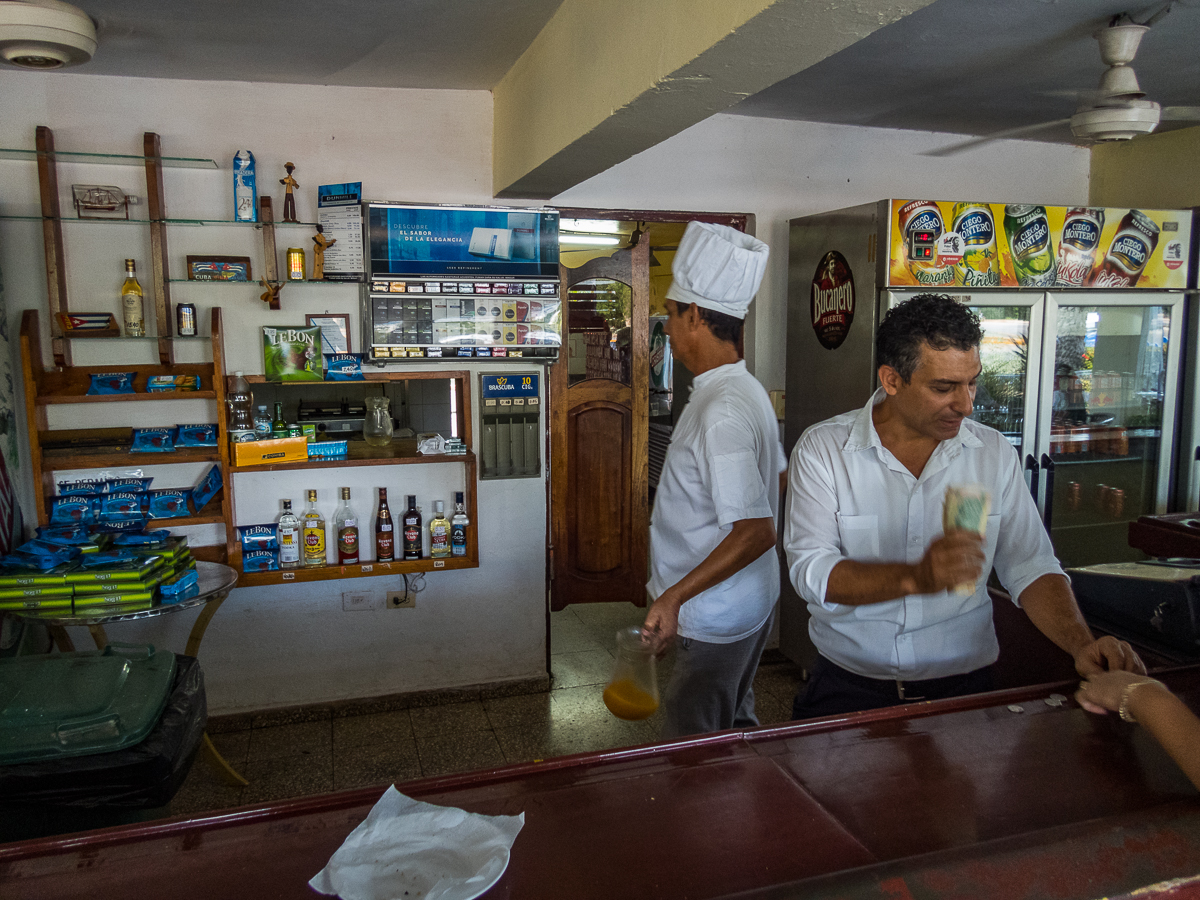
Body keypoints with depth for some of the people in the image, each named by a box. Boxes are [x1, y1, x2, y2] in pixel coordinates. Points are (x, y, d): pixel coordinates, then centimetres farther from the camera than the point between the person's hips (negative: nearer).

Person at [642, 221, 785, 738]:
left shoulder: (721, 414, -28)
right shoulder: (746, 390, 4)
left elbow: (756, 532, -32)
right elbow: (777, 477, 16)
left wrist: (673, 597, -30)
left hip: (716, 619, -10)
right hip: (750, 604, 10)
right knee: (735, 728, 26)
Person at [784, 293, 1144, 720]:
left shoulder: (994, 452, 5)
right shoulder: (821, 449, -6)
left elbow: (1029, 567, 4)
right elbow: (810, 572, -14)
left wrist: (1082, 644, -14)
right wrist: (916, 578, -28)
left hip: (962, 682, 4)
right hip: (849, 683, -3)